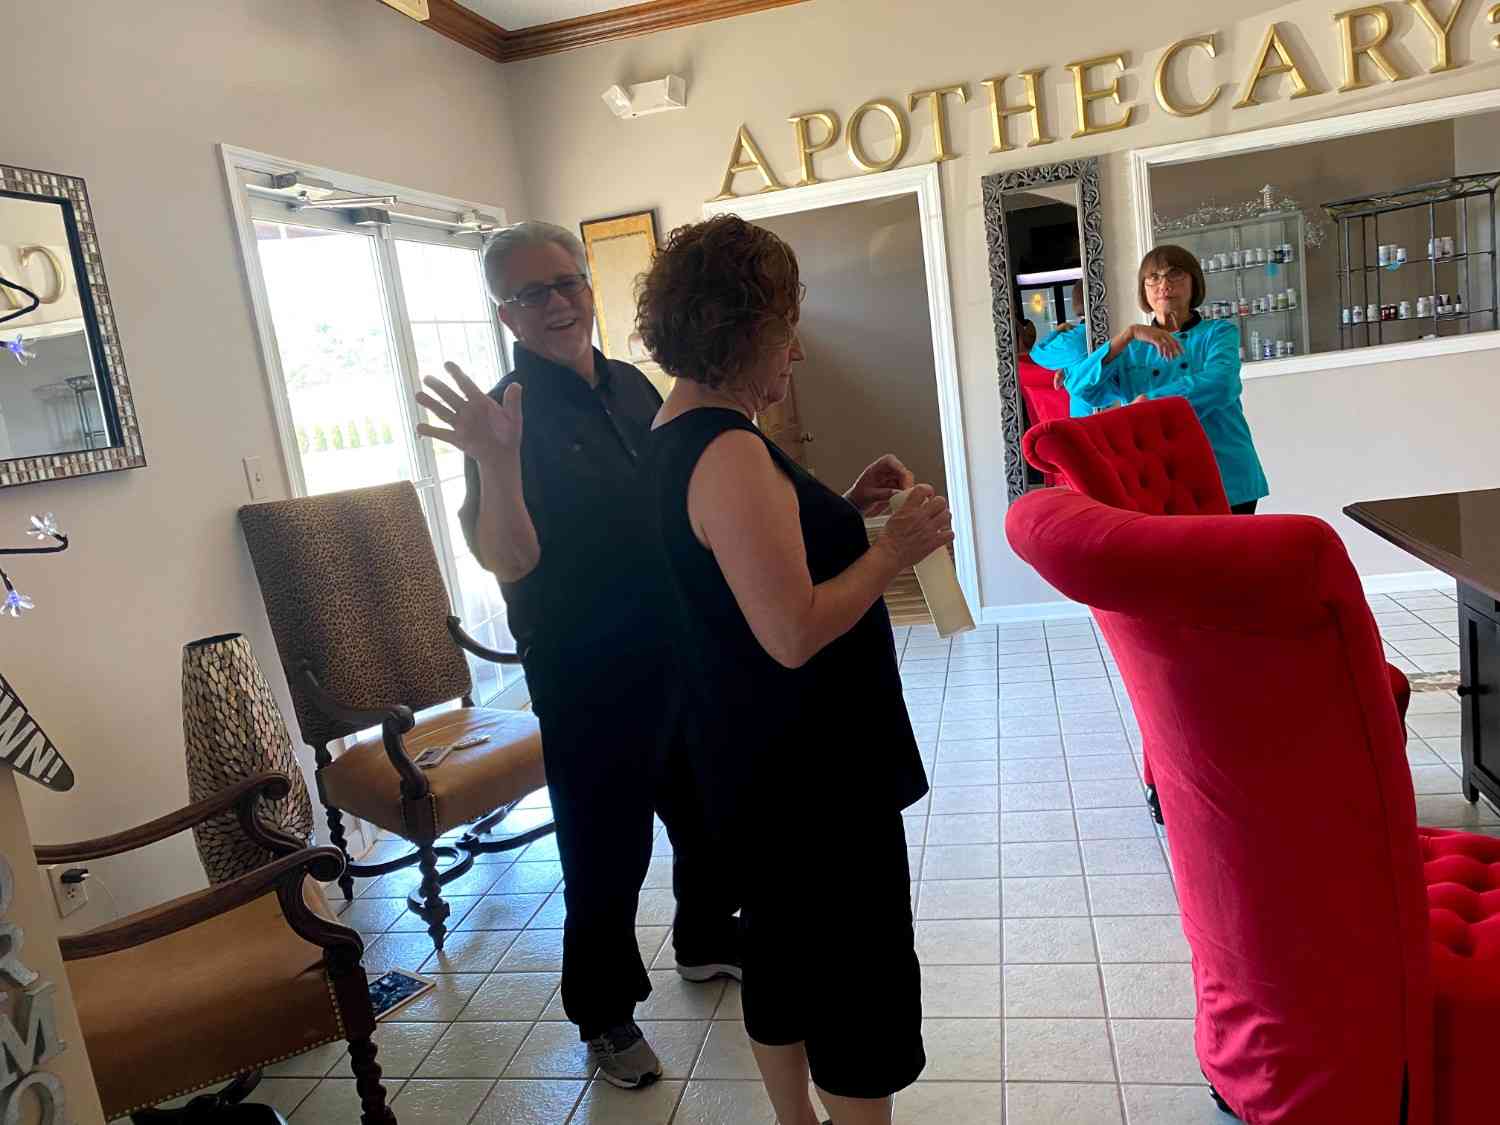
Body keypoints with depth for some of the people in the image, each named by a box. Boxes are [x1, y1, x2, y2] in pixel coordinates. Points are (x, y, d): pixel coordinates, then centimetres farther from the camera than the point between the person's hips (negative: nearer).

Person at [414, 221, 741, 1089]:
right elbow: (507, 561, -24)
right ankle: (606, 1014, 28)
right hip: (588, 679, -7)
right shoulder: (511, 415, -14)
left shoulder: (631, 386, 5)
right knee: (607, 850, 5)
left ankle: (708, 938, 47)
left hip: (680, 650, 7)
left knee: (706, 808, 22)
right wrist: (495, 463, -38)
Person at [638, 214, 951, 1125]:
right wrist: (892, 550, -17)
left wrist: (844, 511, 7)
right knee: (866, 981, 7)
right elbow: (793, 634, -28)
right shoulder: (729, 450, -24)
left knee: (786, 950, 23)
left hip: (760, 765, 10)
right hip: (814, 772, -10)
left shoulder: (677, 437, 7)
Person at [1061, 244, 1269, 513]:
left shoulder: (1219, 332, 5)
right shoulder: (1131, 350, 10)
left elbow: (1219, 385, -16)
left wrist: (1149, 401, -18)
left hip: (1227, 479, -1)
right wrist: (1129, 334, -14)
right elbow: (1079, 387, -8)